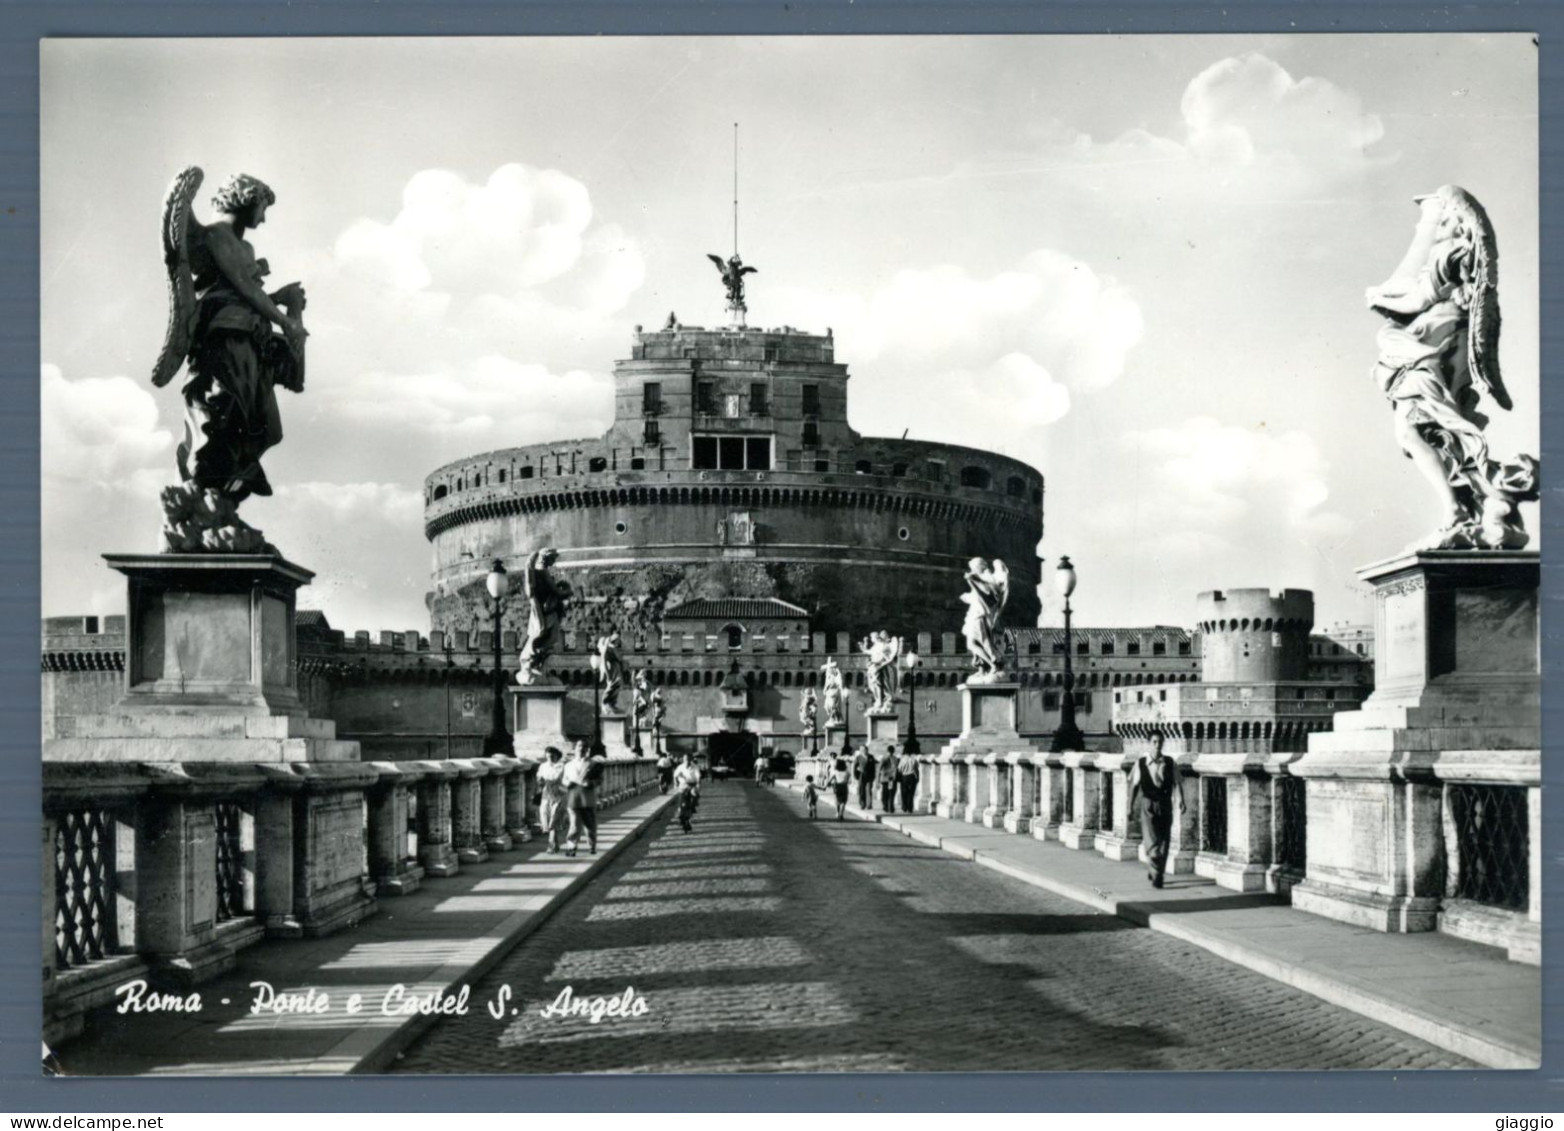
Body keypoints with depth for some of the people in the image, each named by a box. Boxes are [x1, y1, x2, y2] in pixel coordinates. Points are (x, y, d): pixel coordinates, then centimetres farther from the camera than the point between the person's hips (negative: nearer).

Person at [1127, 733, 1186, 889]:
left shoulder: (1171, 764, 0)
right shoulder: (1141, 764, -1)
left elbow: (1177, 784, -5)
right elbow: (1134, 785, 7)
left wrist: (1180, 801, -20)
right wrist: (1131, 805, 6)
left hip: (1165, 805, 2)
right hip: (1148, 805, -2)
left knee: (1164, 841, 7)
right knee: (1151, 840, -11)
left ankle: (1155, 871, 23)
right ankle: (1156, 873, -9)